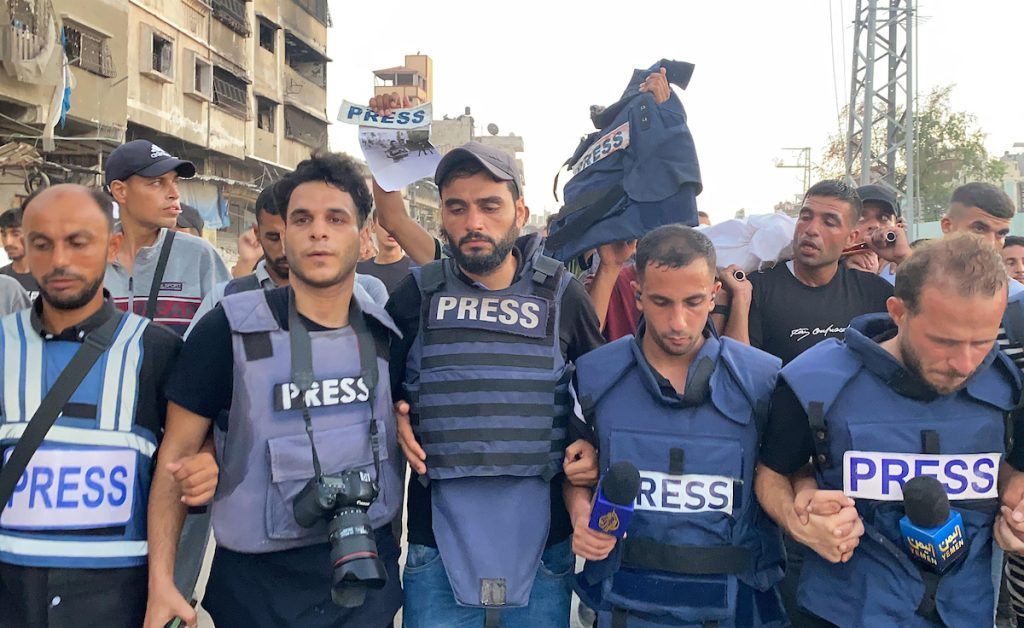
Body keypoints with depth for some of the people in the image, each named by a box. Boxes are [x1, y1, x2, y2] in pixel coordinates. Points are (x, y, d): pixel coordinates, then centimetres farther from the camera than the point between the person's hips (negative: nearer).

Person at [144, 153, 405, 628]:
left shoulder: (387, 335, 0)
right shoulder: (230, 330, -11)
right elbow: (177, 452, -7)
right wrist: (161, 581, -9)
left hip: (370, 572, 3)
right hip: (259, 583, -2)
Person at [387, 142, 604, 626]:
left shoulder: (561, 295, -1)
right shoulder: (416, 295, 0)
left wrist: (597, 446, -5)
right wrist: (397, 418, -7)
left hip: (540, 547, 0)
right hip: (439, 544, 0)